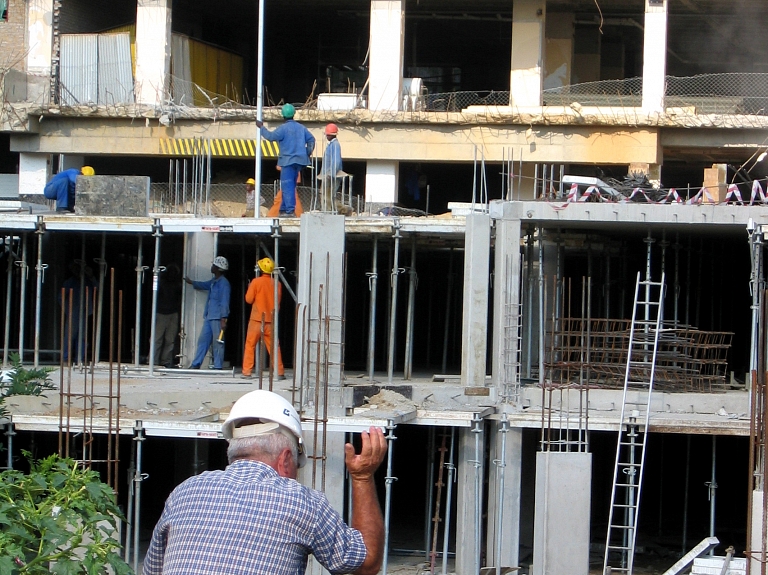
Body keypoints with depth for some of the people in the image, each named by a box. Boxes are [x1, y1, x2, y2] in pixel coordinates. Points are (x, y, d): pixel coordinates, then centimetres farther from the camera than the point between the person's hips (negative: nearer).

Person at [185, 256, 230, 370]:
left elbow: (224, 302, -17)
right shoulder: (213, 282, 16)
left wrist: (223, 319, -21)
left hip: (217, 317, -9)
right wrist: (191, 282, 56)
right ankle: (196, 364, 13)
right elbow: (204, 285, 40)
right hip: (209, 317, 9)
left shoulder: (223, 283, -12)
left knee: (218, 342, -5)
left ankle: (218, 367, -2)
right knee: (203, 340, 9)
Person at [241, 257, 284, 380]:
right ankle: (280, 372, 5)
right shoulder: (277, 284, 2)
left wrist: (249, 289, 12)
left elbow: (249, 299, -5)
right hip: (271, 320, 3)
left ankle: (247, 372, 0)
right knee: (274, 346, 7)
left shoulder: (256, 282, -10)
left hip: (257, 319, -3)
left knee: (250, 345, 4)